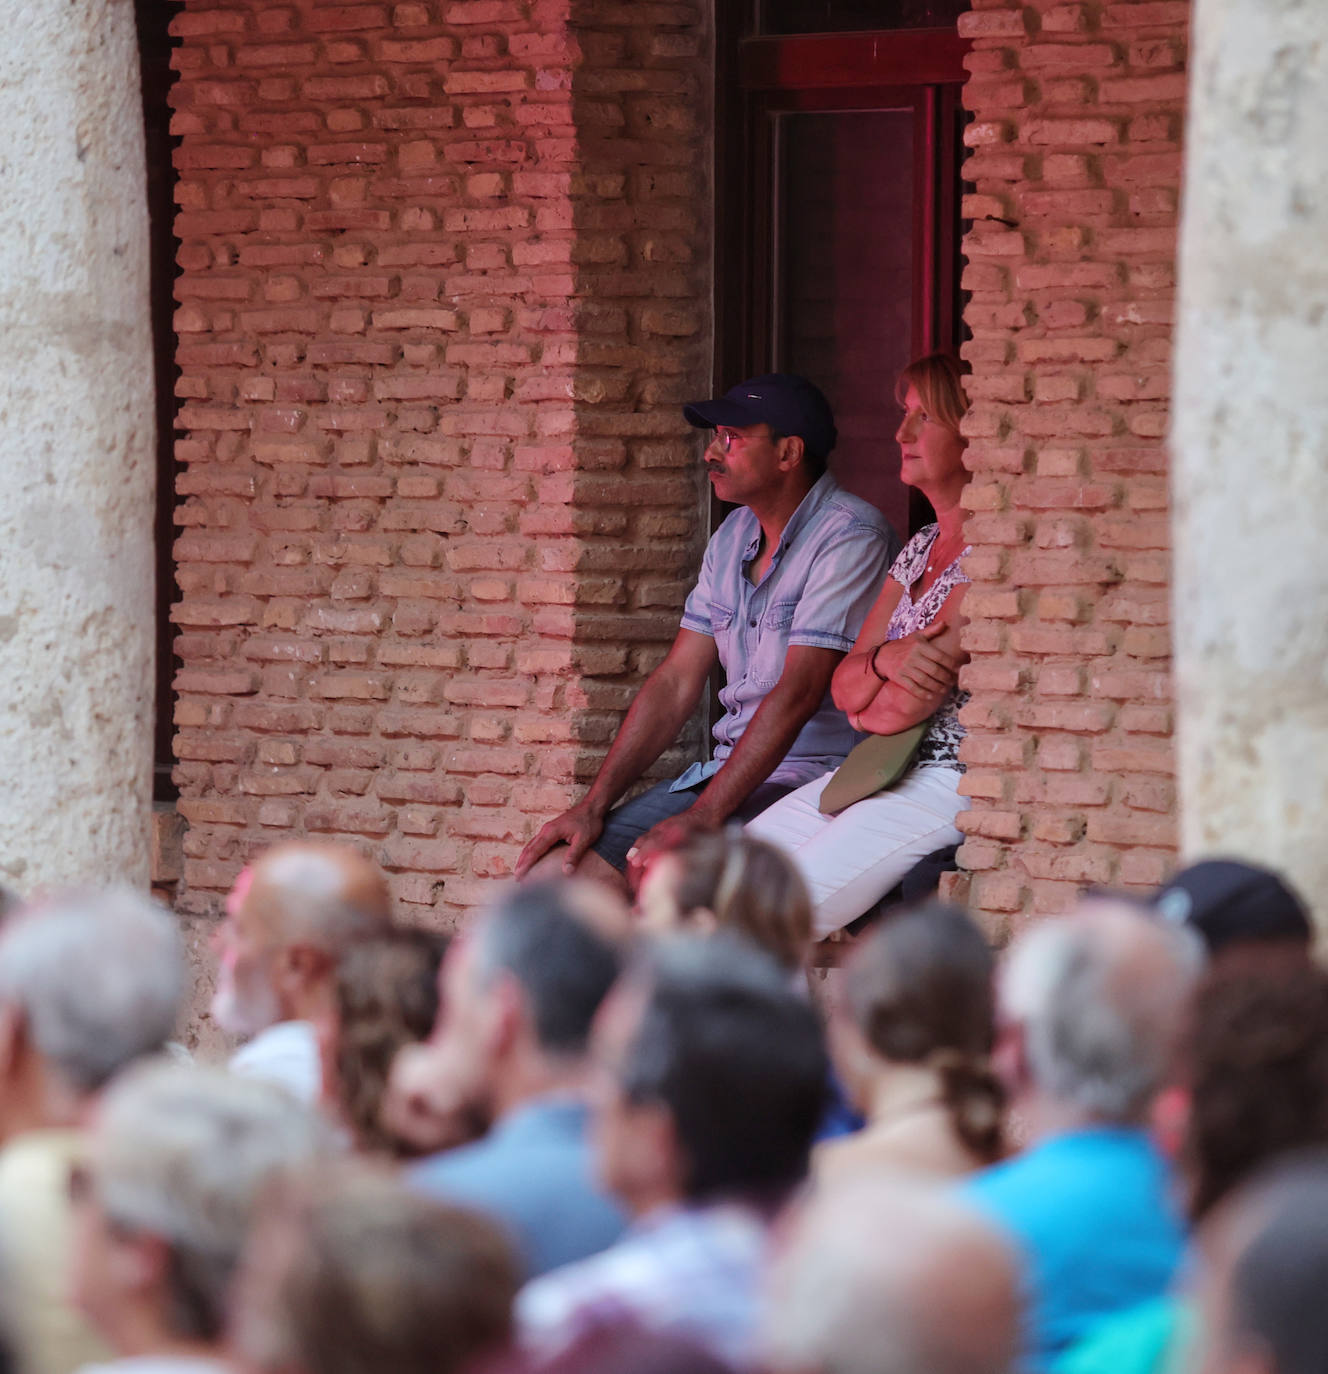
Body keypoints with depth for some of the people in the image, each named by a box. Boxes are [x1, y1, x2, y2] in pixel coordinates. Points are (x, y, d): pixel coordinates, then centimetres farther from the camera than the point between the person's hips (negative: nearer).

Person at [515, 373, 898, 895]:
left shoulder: (851, 537, -12)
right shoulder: (732, 538, 15)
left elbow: (798, 693, -20)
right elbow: (676, 682, 12)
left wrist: (701, 820, -24)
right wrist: (593, 806, 1)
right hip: (729, 770, 8)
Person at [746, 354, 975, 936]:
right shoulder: (920, 548, 16)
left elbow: (903, 708, -17)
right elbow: (844, 685, 10)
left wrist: (864, 703, 6)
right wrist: (887, 660, -14)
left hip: (946, 781, -9)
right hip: (875, 773, 9)